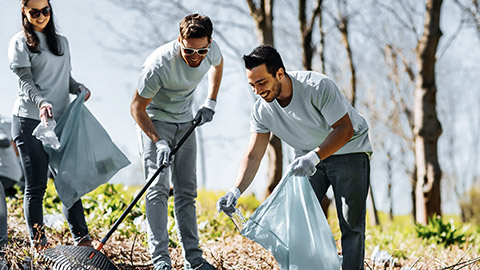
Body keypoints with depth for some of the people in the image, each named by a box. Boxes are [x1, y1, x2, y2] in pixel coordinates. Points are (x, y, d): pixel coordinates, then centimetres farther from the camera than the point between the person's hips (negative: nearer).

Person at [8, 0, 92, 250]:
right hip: (30, 121, -5)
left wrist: (79, 88, 1)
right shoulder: (20, 42, 0)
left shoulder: (61, 42, 17)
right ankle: (39, 245, 4)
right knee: (35, 186, -1)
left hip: (60, 121, 5)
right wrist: (41, 102, -28)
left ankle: (82, 240, 7)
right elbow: (25, 81, -11)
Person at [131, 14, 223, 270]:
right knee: (158, 187, -17)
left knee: (187, 191, 6)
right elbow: (137, 107, -23)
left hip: (185, 123, 6)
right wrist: (159, 142, -32)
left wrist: (210, 102, 1)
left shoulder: (211, 49, -18)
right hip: (154, 121, -5)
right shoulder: (159, 64, -34)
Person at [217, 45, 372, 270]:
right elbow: (253, 155, -13)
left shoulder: (318, 87, -30)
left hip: (349, 149, -5)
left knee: (351, 223, -10)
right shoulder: (262, 110, -13)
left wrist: (314, 157, -41)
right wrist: (236, 191, -29)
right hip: (309, 157, 5)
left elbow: (344, 129, -27)